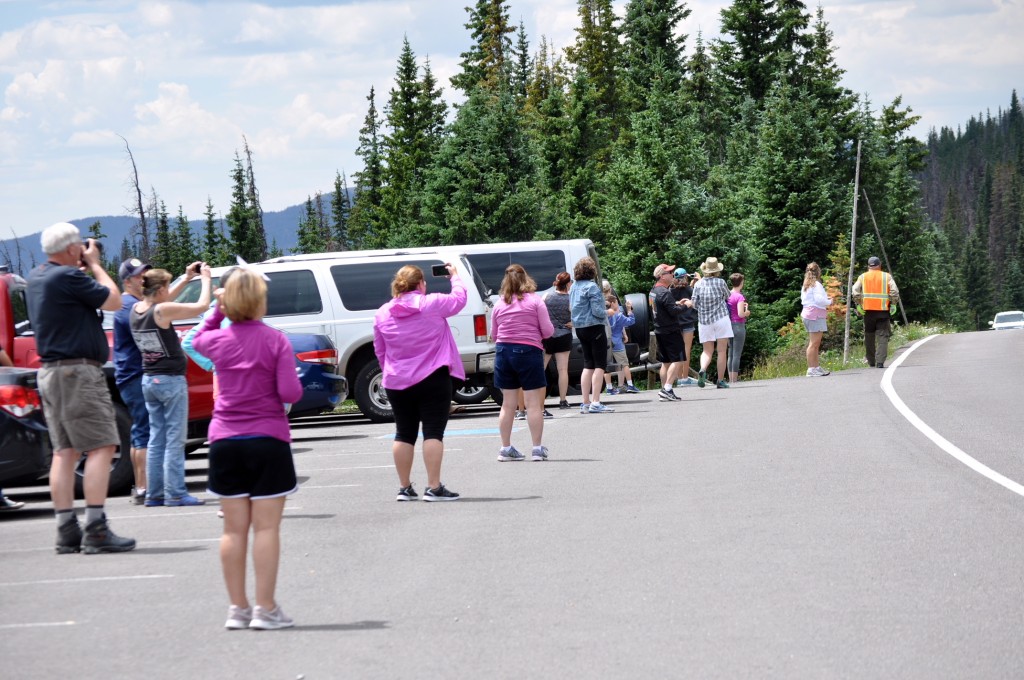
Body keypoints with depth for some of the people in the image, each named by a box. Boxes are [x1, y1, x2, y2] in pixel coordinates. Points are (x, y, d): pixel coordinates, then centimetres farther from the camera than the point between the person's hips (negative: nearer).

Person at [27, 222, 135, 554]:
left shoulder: (37, 277, 12)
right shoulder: (68, 277, -16)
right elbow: (113, 301, -9)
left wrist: (85, 268, 15)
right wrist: (94, 265, 1)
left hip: (50, 371, 10)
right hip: (77, 371, -10)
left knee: (64, 451, 8)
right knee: (101, 447, -9)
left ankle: (66, 531, 5)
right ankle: (96, 530, -15)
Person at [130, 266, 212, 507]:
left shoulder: (136, 310, 2)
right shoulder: (162, 311, -19)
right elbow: (201, 306, -17)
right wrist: (205, 278, -3)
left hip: (148, 380, 7)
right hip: (171, 381, -7)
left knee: (156, 439, 11)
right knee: (174, 440, -3)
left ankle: (154, 493, 11)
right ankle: (175, 493, -3)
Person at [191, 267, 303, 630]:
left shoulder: (218, 339, 1)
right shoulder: (275, 340, -8)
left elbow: (197, 339, 26)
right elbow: (290, 392, -13)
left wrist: (217, 309, 21)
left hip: (225, 442, 3)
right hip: (268, 440, -3)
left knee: (234, 528, 7)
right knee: (266, 527, -1)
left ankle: (237, 607, 10)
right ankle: (265, 609, -2)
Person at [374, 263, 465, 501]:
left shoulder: (382, 313, 5)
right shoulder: (432, 304, -9)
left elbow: (380, 351, 11)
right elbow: (459, 298, 8)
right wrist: (454, 277, 25)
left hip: (397, 383, 5)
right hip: (432, 380, -5)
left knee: (404, 433, 12)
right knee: (433, 432, -3)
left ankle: (404, 488, 14)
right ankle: (434, 488, -8)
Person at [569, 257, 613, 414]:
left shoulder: (574, 287, 9)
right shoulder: (592, 287, -15)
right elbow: (597, 310, -20)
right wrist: (607, 313, 0)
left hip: (580, 328, 8)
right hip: (594, 327, -8)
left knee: (588, 365, 13)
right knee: (600, 365, -4)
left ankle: (586, 403, 11)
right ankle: (595, 403, -10)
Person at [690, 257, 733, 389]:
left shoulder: (699, 284, -3)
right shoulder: (720, 282, -7)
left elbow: (694, 303, -1)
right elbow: (727, 297, 9)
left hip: (704, 321, 2)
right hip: (721, 318, -2)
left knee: (707, 351, 9)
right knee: (722, 351, 3)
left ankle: (703, 370, -20)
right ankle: (720, 380, 1)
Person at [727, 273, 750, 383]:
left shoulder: (727, 295, 6)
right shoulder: (739, 297, -14)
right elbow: (740, 314, -21)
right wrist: (747, 312, 0)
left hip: (729, 325, 7)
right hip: (738, 325, -7)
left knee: (731, 354, 13)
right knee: (737, 354, -4)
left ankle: (731, 379, 14)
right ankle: (734, 380, -5)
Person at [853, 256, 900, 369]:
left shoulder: (863, 277, 5)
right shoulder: (887, 277, 2)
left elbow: (855, 291, -6)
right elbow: (894, 292, -7)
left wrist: (860, 303, 5)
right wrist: (892, 303, 7)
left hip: (868, 310, 1)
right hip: (883, 311, -1)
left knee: (869, 337, 13)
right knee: (883, 336, -1)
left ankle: (871, 361, 19)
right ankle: (880, 361, -13)